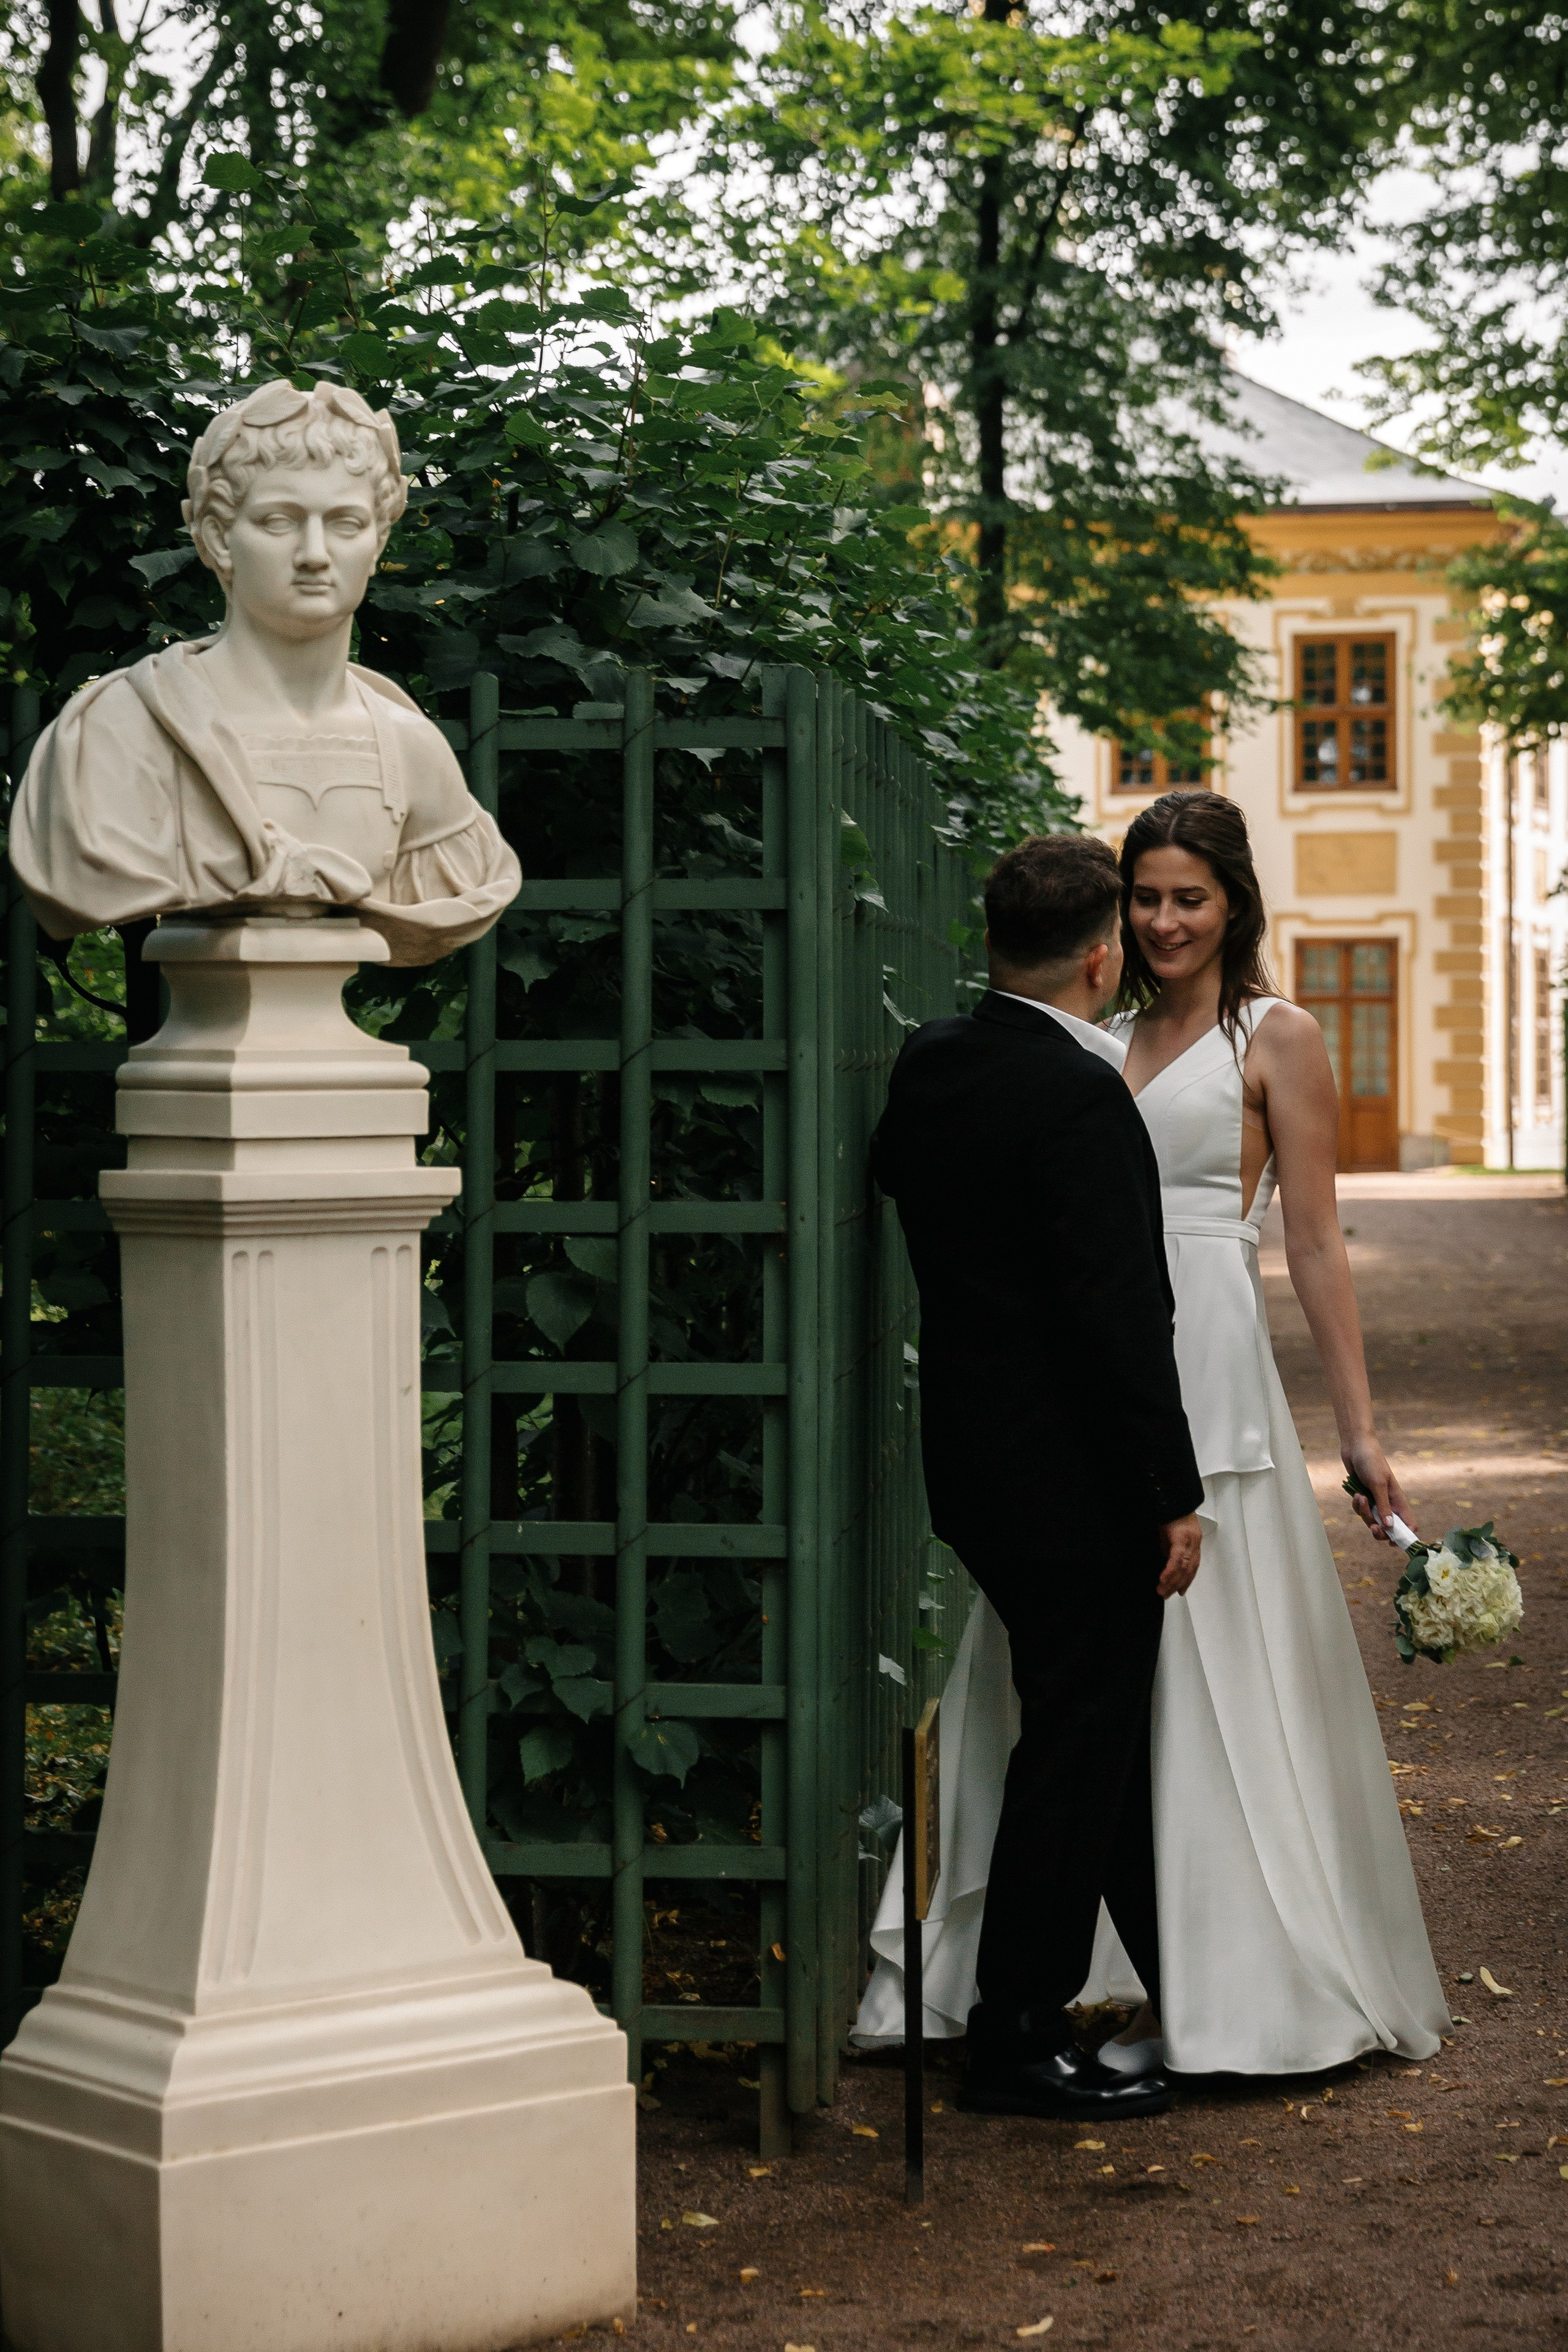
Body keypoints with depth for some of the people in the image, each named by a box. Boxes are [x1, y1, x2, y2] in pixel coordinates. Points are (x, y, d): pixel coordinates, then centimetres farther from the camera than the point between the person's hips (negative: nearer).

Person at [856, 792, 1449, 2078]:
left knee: (1202, 1672, -2)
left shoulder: (1278, 1038, 1)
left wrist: (1360, 1427, -7)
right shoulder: (1107, 1039, 16)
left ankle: (1216, 1997, 6)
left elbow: (1317, 1243, -2)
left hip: (1204, 1369, -5)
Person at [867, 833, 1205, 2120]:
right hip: (1074, 1483, -9)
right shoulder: (1080, 1099, -22)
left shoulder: (930, 1063, 4)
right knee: (1078, 1748, 2)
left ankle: (1182, 1975, 34)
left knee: (1108, 1728, 20)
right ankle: (1018, 2038, 10)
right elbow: (1119, 1321, -22)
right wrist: (1175, 1496, -16)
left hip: (974, 1457, 9)